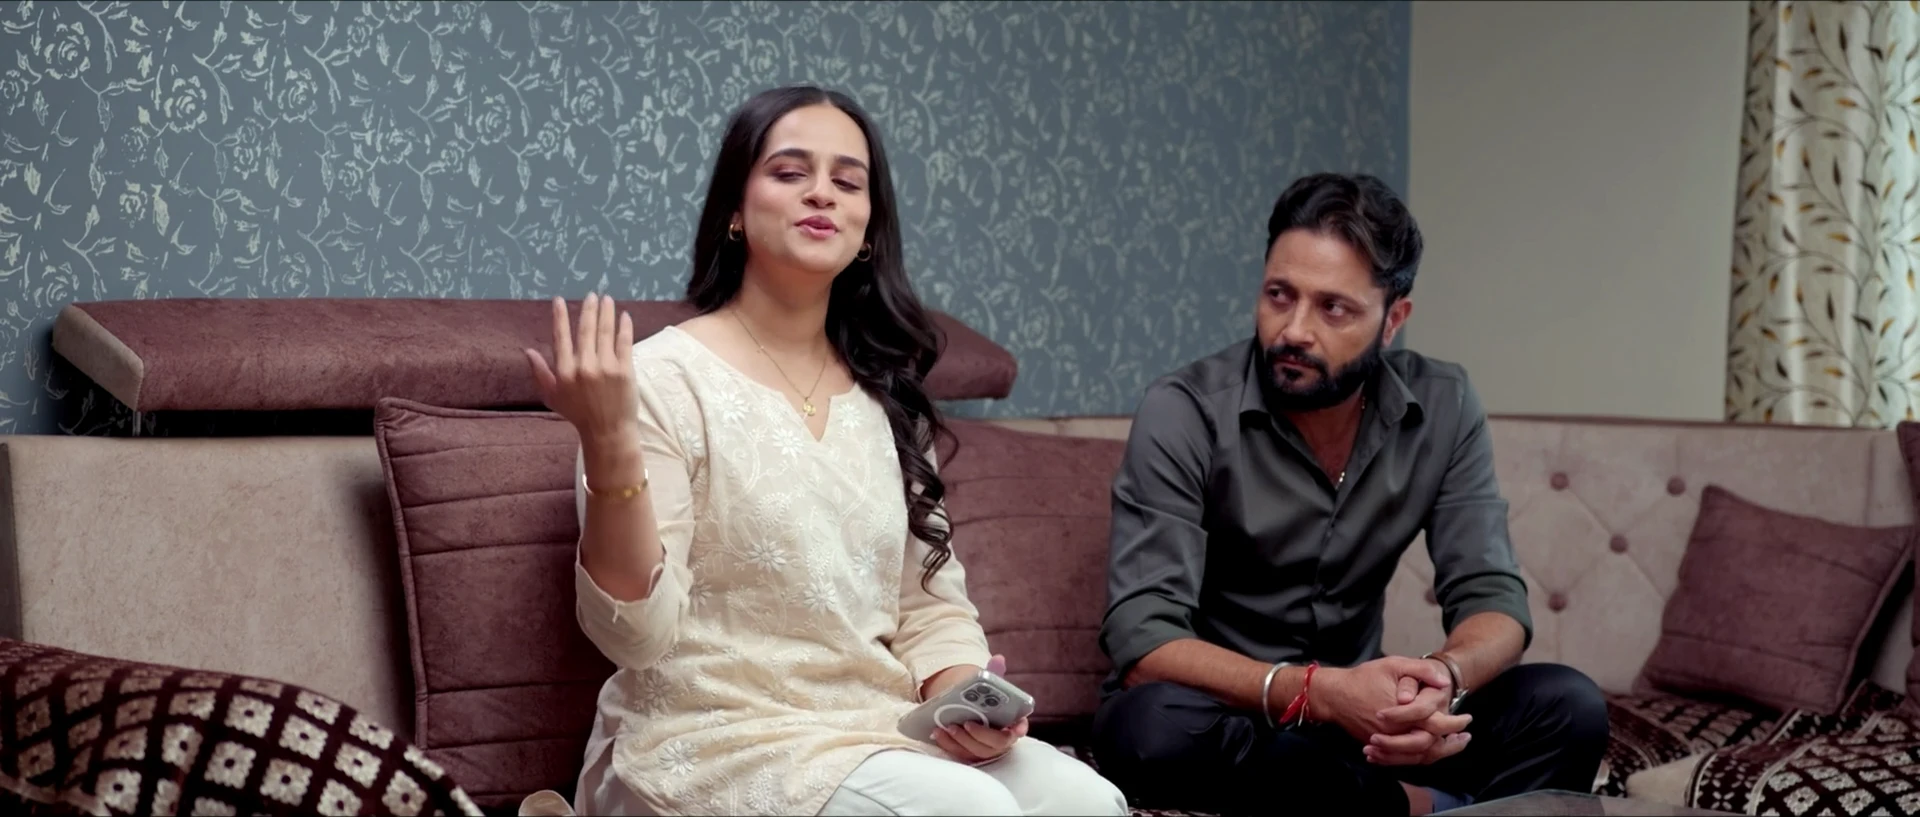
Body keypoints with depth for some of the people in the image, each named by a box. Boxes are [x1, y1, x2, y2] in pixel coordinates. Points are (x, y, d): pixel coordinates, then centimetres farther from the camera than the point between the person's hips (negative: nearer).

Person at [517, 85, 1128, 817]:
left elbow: (931, 605, 12)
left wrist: (965, 699, -9)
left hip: (878, 733, 6)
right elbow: (636, 633, -15)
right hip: (713, 743, -6)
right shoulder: (666, 377, -8)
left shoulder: (884, 395, 11)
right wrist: (610, 444, -29)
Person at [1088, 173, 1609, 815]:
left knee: (1568, 706, -18)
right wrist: (1315, 690, -40)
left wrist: (1442, 677, -32)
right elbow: (1142, 643, -24)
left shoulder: (1443, 409, -4)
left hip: (1354, 712, 2)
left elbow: (1492, 596, -7)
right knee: (1153, 725, -37)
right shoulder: (1183, 414, -17)